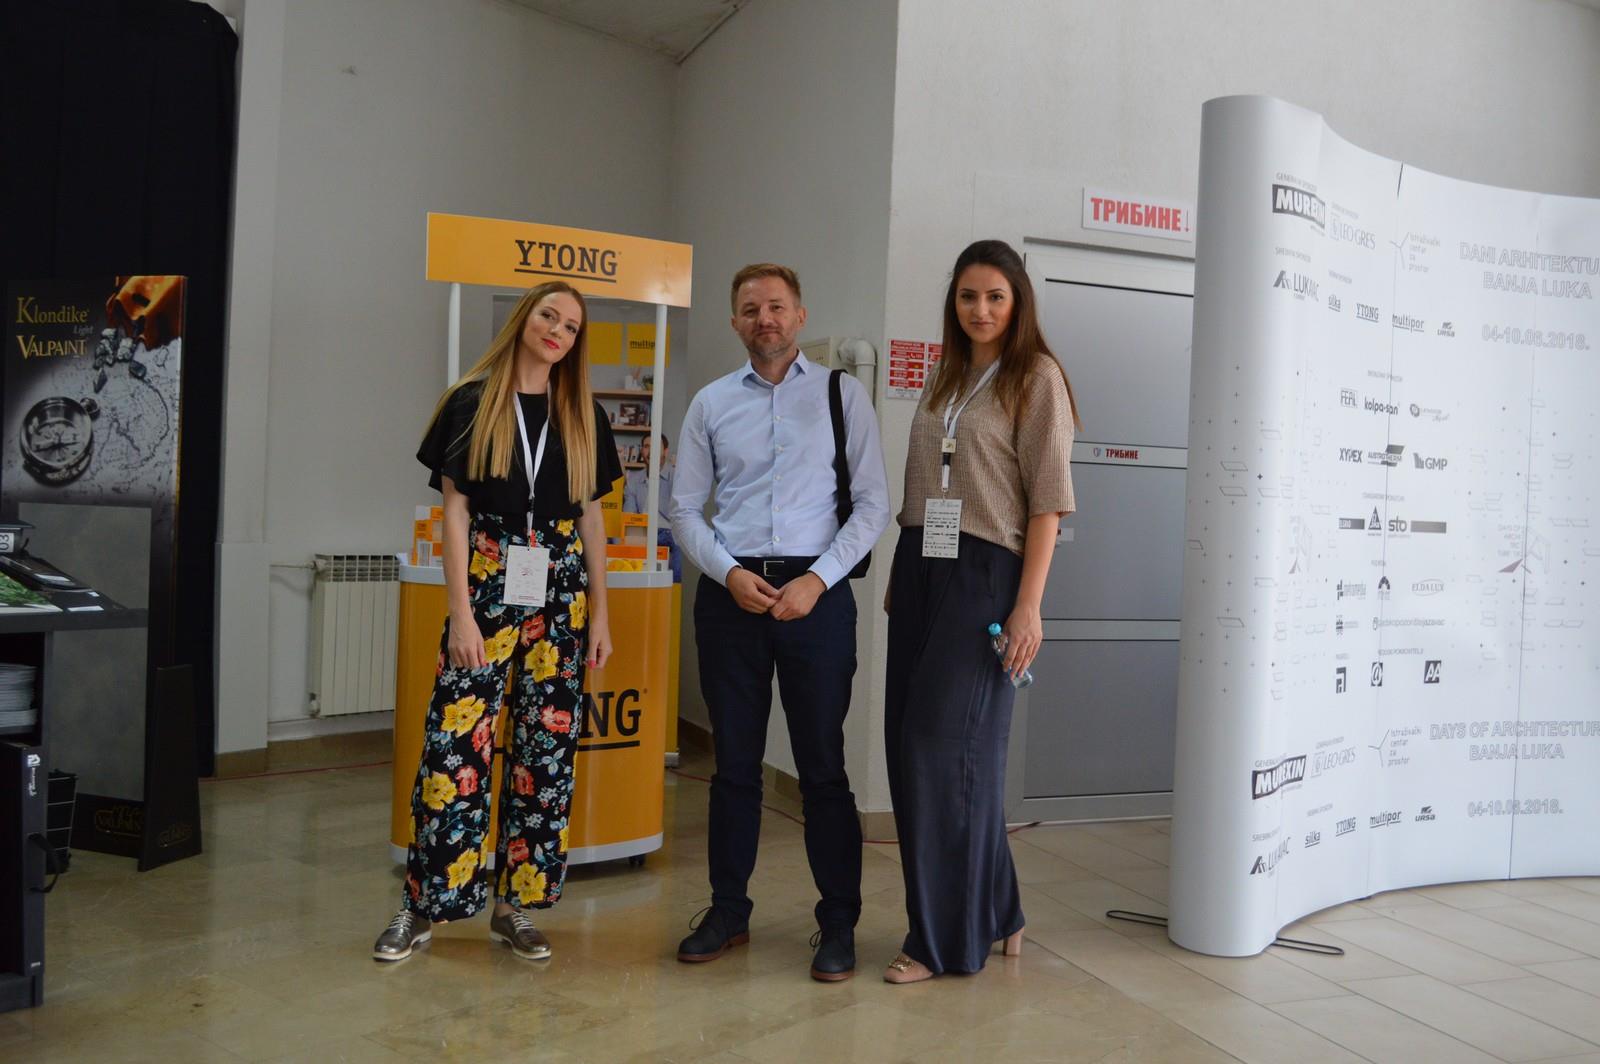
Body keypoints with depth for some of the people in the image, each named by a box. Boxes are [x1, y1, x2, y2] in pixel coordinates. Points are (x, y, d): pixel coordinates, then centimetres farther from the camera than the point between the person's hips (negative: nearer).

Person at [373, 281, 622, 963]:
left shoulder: (582, 415, 11)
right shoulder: (472, 403, 2)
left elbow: (591, 516, 12)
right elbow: (455, 510, -1)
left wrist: (600, 614, 7)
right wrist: (461, 612, -8)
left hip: (562, 589, 3)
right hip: (488, 583, -3)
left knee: (547, 746, 4)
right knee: (454, 746, -5)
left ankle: (515, 906, 16)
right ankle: (423, 905, 11)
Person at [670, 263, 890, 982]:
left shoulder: (842, 395, 4)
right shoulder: (711, 403, 10)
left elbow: (873, 503, 0)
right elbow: (685, 509, 9)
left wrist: (817, 579, -10)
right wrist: (730, 573, -7)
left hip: (815, 592, -2)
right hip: (730, 592, 2)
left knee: (822, 763, 2)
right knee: (734, 761, 10)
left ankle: (838, 922, 15)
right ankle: (728, 910, 24)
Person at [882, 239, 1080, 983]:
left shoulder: (1036, 377, -3)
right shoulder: (945, 377, 17)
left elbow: (1047, 500, -9)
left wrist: (1028, 605, -16)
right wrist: (899, 577, 13)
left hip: (985, 573, -7)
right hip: (922, 567, 7)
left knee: (945, 746, -6)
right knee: (909, 745, 7)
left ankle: (946, 938, 10)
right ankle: (992, 913, 24)